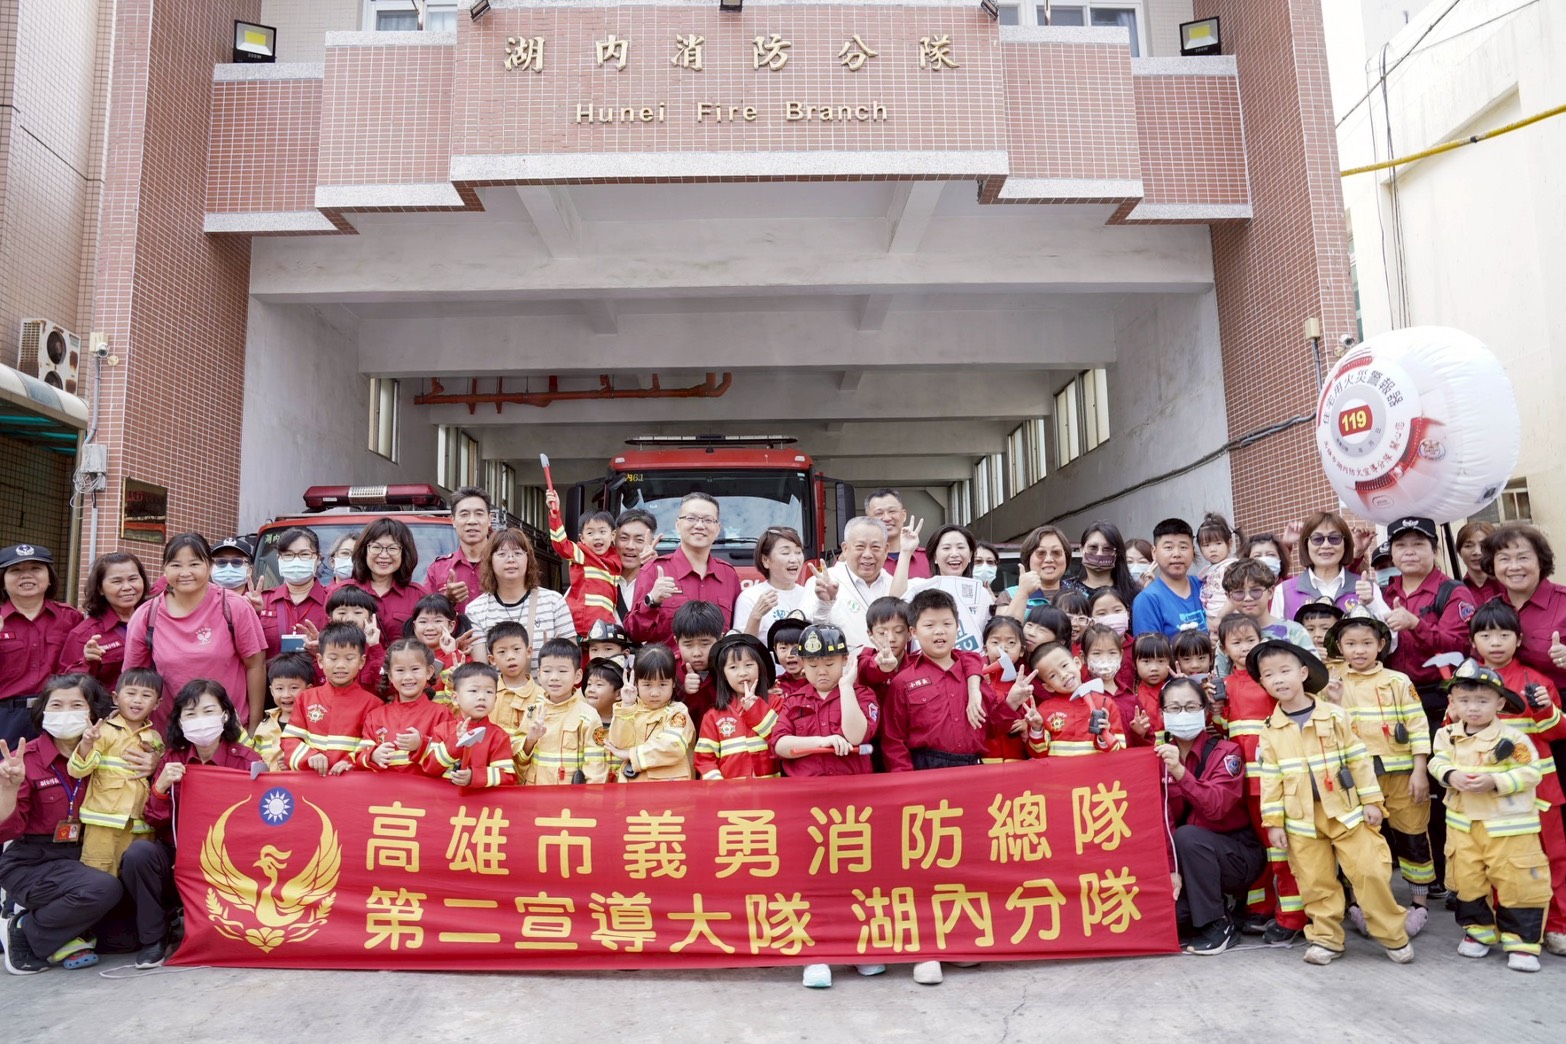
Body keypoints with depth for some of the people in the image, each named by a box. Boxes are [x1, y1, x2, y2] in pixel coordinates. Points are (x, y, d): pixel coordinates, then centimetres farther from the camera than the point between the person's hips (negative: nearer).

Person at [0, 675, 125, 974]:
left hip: (81, 859, 4)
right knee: (104, 889, -31)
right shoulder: (26, 758, -10)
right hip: (31, 864, -4)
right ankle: (24, 933, -5)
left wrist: (148, 773, -12)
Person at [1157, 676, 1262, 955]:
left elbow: (1217, 807, -30)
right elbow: (1163, 821, -2)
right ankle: (1211, 903, 11)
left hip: (1239, 852, -4)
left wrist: (1180, 772, -45)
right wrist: (1172, 869, -14)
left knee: (1187, 837, -33)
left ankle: (1218, 924, -15)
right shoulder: (1161, 757, 0)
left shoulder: (1226, 751, -13)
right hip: (1189, 861, 4)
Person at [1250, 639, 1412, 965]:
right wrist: (1273, 822, -1)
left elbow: (1358, 760, 1)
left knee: (1369, 871, -1)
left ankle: (1394, 935, 17)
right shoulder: (1270, 730, -1)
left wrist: (1371, 800, -1)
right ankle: (1326, 938, 21)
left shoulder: (1335, 716, -3)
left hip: (1346, 811, -1)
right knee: (1315, 883, 7)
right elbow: (1269, 779, 1)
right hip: (1302, 819, 1)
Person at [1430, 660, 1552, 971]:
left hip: (1510, 825, -3)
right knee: (1466, 879, 12)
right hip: (1462, 822, 4)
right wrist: (1451, 775, -21)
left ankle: (1521, 940, 16)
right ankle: (1478, 928, 30)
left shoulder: (1513, 738, -13)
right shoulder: (1447, 735, -1)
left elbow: (1530, 773, -13)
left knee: (1518, 883, 2)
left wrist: (1494, 782, -24)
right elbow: (1437, 763, 0)